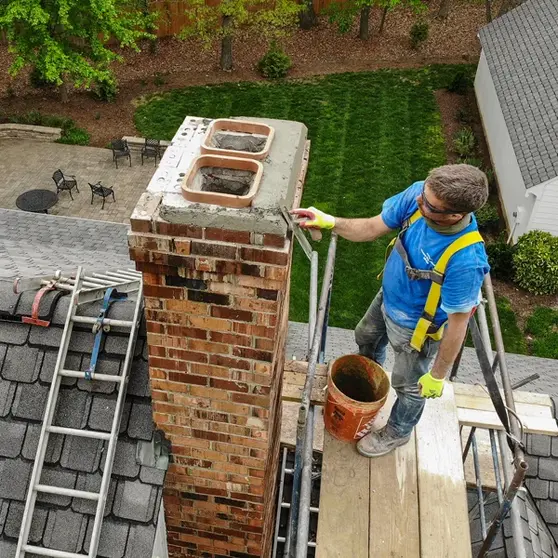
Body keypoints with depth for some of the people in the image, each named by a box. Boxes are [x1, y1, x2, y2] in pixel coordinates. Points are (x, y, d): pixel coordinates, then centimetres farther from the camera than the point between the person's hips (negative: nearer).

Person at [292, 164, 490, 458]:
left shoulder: (466, 260, -42)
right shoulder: (419, 194, -26)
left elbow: (457, 323, -28)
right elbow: (373, 228, -11)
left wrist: (438, 376, -15)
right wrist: (329, 222, -26)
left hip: (416, 327, -6)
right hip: (387, 298, 7)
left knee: (409, 387, 22)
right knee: (366, 339, 34)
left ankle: (397, 432, 55)